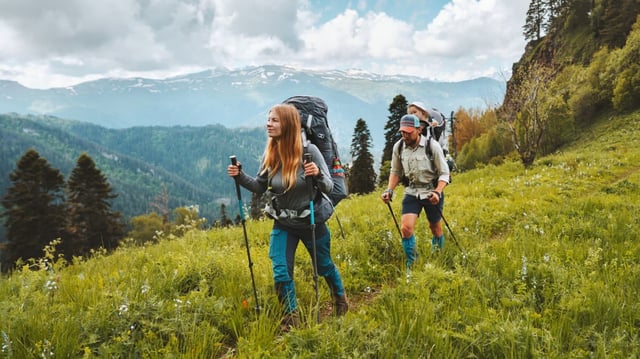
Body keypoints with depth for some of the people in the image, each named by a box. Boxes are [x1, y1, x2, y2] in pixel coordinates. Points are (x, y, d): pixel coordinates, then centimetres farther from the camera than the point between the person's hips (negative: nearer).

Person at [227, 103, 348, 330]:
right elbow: (260, 187, 4)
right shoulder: (270, 154, -8)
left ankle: (340, 299, 48)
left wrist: (318, 175, -37)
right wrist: (240, 177, -12)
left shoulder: (309, 150, -19)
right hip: (283, 224, 3)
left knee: (324, 266, 17)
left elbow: (328, 187, -16)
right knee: (281, 272, -3)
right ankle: (291, 317, 21)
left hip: (312, 221, -3)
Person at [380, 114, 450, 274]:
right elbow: (395, 171, 9)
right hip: (412, 192, 2)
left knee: (435, 229, 15)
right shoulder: (398, 147, -7)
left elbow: (444, 173, -12)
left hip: (432, 191, -2)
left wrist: (437, 192, -27)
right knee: (406, 228, -14)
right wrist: (390, 190, -6)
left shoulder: (432, 146, -18)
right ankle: (411, 265, 5)